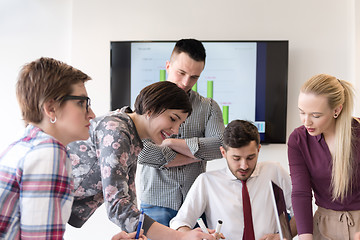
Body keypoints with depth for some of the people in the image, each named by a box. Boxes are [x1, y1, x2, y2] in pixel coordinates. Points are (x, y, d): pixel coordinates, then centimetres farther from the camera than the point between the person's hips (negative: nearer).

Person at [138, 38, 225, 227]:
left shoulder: (208, 107, 8)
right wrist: (197, 154, -9)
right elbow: (141, 152, -14)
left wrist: (170, 142, -13)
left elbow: (221, 145, -10)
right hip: (156, 204, -1)